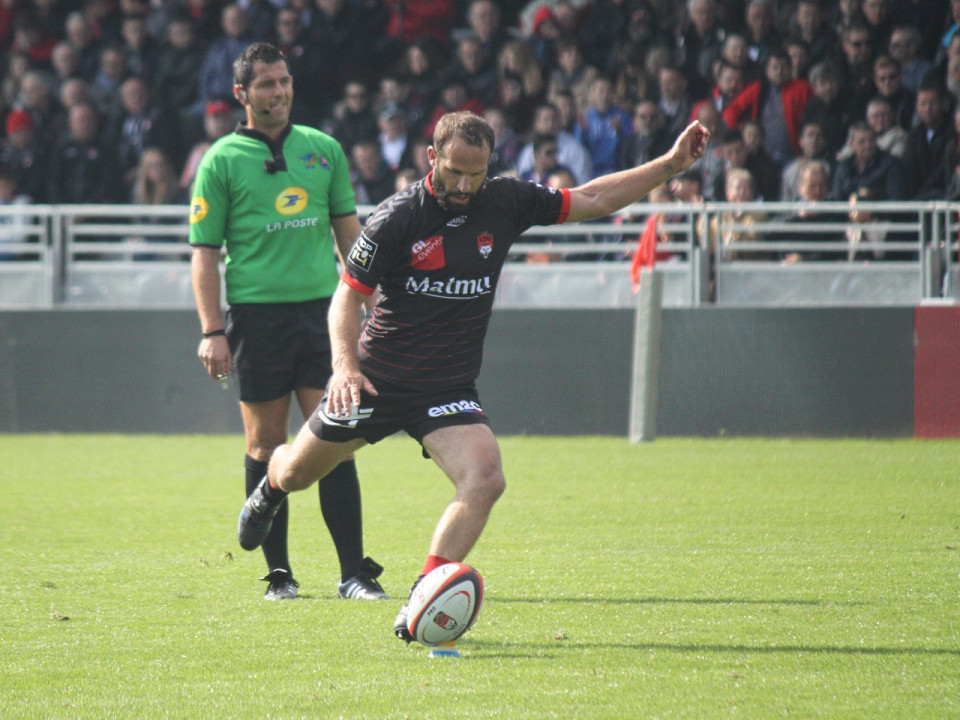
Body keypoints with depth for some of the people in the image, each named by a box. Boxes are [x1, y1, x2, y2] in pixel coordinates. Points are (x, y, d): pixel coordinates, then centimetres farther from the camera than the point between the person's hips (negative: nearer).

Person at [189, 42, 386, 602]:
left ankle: (354, 572, -3)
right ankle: (278, 572, 10)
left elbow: (348, 230, 17)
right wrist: (212, 332, -8)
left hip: (321, 309, 2)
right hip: (256, 315, -2)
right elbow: (205, 252, 0)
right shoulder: (222, 161, 1)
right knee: (266, 444, 2)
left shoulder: (324, 149, 11)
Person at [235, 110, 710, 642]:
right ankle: (270, 489, 55)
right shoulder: (396, 218, -16)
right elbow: (349, 293, -12)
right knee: (297, 473, 14)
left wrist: (670, 165, 1)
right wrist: (344, 363, -28)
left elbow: (591, 201, 6)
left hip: (448, 388, 2)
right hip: (375, 379, -2)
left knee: (485, 479, -23)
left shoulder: (504, 202, -4)